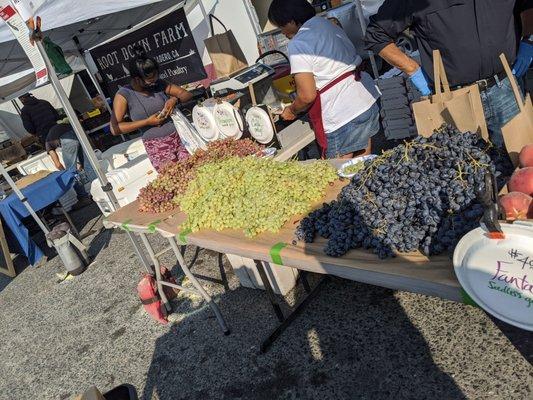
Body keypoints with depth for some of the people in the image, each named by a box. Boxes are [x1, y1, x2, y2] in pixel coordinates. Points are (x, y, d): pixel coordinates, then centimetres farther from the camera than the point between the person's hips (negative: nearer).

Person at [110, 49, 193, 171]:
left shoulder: (158, 84, 7)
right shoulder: (124, 95, -4)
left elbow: (187, 94, 13)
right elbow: (115, 129, -11)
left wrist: (174, 99, -10)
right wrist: (147, 122, -12)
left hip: (179, 136, 4)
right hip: (157, 146, -3)